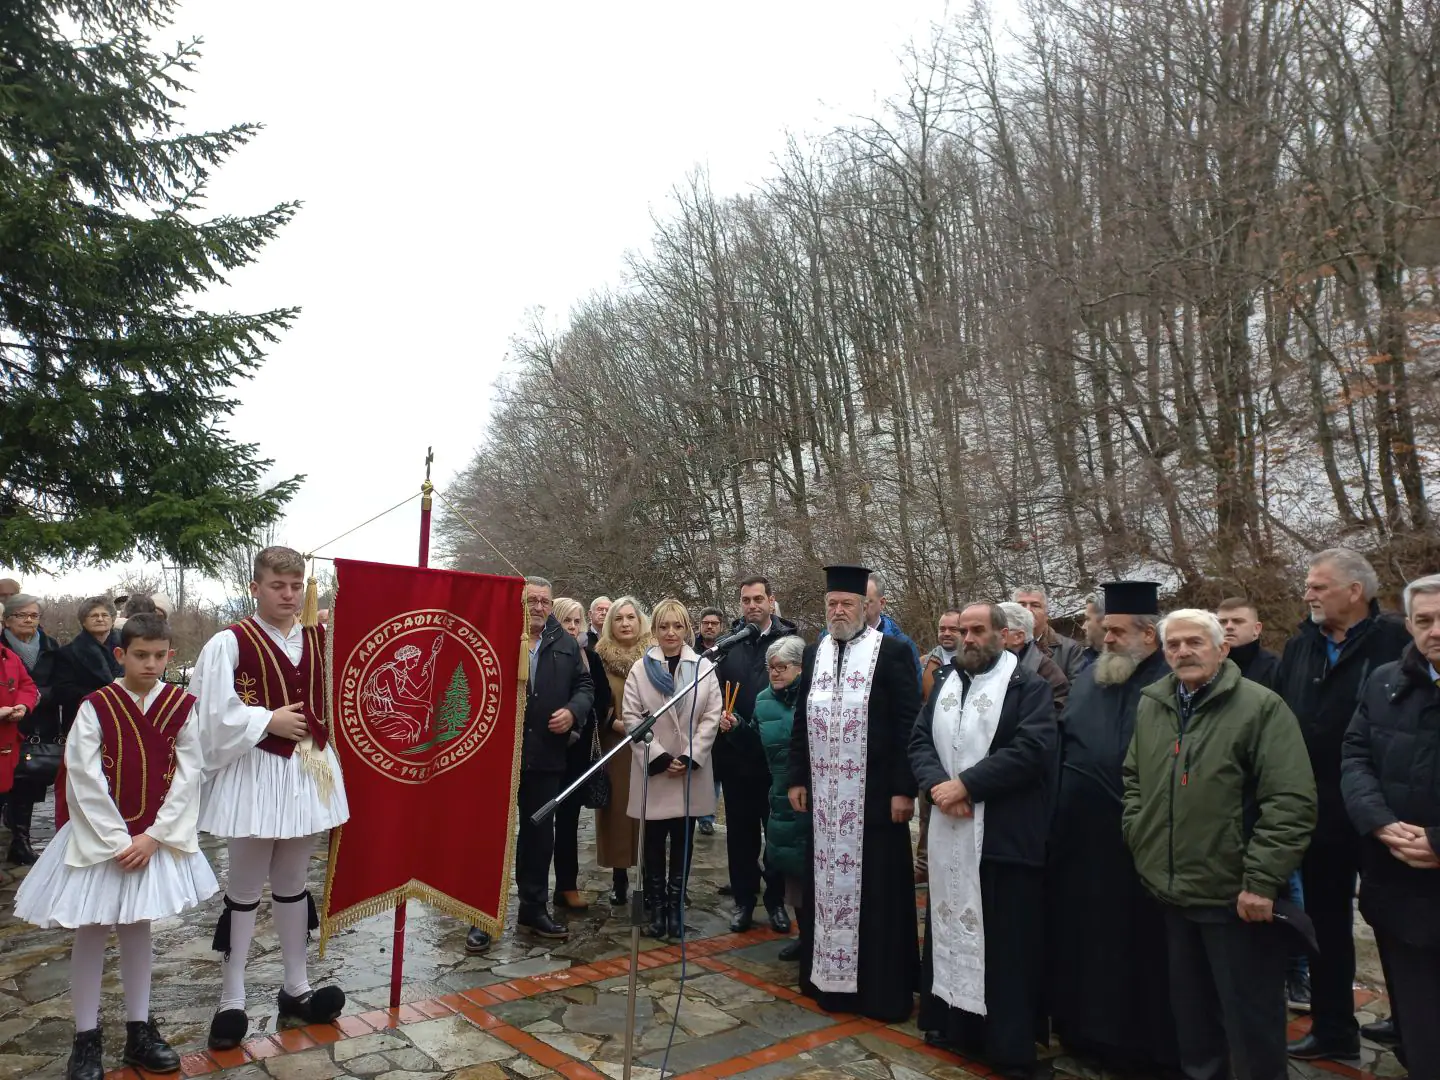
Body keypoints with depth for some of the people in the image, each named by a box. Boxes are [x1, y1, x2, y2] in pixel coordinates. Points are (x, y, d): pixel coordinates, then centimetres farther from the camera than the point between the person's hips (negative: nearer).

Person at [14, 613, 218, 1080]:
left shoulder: (181, 705, -5)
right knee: (91, 930, 7)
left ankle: (138, 1031, 24)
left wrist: (153, 835, -12)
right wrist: (118, 840, -15)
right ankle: (86, 1039, 21)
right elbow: (85, 779, -13)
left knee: (137, 927, 13)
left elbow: (189, 774, -6)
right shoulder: (96, 706, -10)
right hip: (100, 836, -2)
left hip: (156, 835, 2)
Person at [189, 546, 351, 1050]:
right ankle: (231, 1001, 21)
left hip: (306, 772, 5)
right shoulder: (229, 643, -9)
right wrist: (268, 721, -17)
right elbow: (212, 713, -15)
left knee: (292, 883, 16)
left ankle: (296, 990, 28)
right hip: (252, 775, -4)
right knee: (244, 889, 7)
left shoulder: (319, 641, 4)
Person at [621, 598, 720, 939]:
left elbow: (712, 716, -1)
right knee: (654, 842, 5)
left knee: (683, 841, 7)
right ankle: (656, 906, 18)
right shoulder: (641, 668, 0)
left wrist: (690, 758, -9)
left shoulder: (704, 667, 1)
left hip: (692, 769, 1)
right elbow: (631, 717, -4)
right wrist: (660, 758, -11)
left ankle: (676, 905, 19)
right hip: (652, 769, -1)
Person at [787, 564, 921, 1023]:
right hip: (824, 794, 5)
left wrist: (904, 788, -13)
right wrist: (797, 778, 8)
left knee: (877, 890, 4)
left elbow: (909, 723, -9)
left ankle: (882, 989, 17)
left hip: (874, 793, -5)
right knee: (828, 885, 13)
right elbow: (801, 721, 12)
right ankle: (828, 977, 27)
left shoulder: (892, 651, -7)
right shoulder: (814, 654, 9)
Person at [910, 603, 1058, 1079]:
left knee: (1004, 942, 3)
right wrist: (936, 784, -12)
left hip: (1005, 835, -6)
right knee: (949, 928, 15)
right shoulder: (946, 684, 12)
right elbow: (919, 740, 8)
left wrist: (965, 784, -19)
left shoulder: (1029, 686, -7)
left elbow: (1030, 749, -18)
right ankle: (951, 1023, 31)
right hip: (949, 834, 6)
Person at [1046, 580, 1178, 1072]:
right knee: (1083, 937, 15)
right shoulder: (1088, 678, 11)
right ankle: (1087, 1028, 31)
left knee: (1138, 942, 7)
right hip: (1081, 835, 6)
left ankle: (1145, 1038, 24)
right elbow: (1064, 744, 14)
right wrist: (1060, 808, 9)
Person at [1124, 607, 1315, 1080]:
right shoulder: (1151, 706, 7)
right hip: (1173, 890, 6)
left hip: (1236, 896, -5)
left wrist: (1262, 880, -19)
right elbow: (1133, 777, 20)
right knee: (1191, 1013, 20)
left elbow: (1292, 802, -16)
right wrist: (1138, 835, 7)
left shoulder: (1261, 707, -11)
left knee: (1251, 1021, 7)